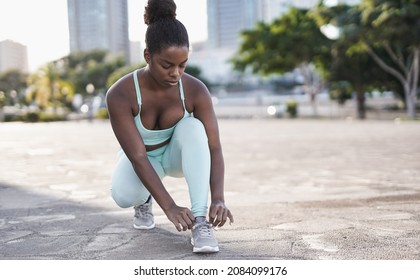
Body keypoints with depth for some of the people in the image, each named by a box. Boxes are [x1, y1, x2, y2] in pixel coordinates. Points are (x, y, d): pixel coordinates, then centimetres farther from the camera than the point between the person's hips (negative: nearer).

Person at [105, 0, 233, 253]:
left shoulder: (195, 90, -26)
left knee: (192, 127, -34)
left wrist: (218, 198, -42)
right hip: (142, 159, -1)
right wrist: (169, 207, -42)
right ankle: (144, 201, 6)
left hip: (176, 153, 1)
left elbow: (214, 148, -27)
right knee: (123, 196, -34)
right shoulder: (121, 94, -32)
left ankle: (200, 220, -33)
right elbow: (138, 157, -34)